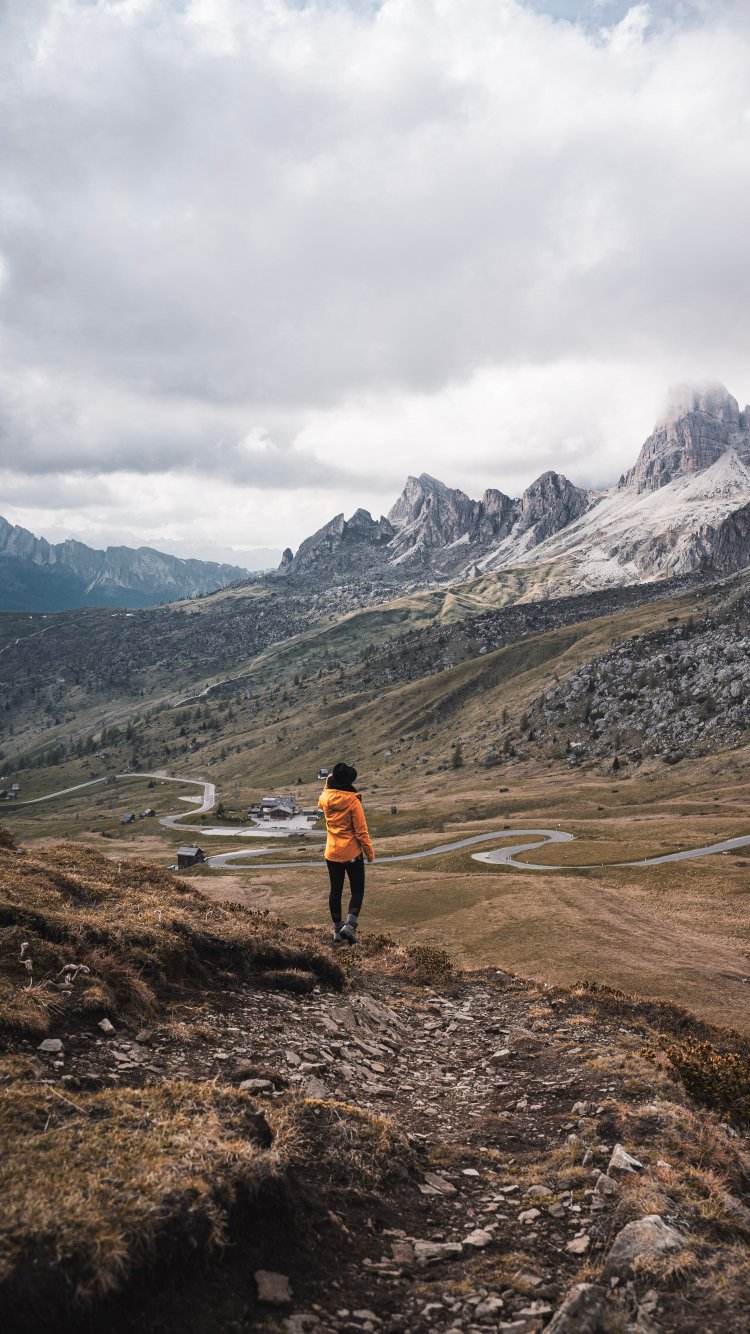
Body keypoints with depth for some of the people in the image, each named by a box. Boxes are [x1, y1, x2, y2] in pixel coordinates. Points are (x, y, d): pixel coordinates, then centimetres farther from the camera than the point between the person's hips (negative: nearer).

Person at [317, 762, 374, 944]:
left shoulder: (325, 798, -5)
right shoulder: (352, 801, -17)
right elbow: (361, 831, -14)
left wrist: (329, 782, 16)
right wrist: (370, 852, -3)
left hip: (332, 853, 4)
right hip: (352, 853, -4)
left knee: (335, 890, 14)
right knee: (357, 890, 8)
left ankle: (337, 929, 19)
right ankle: (350, 924, -10)